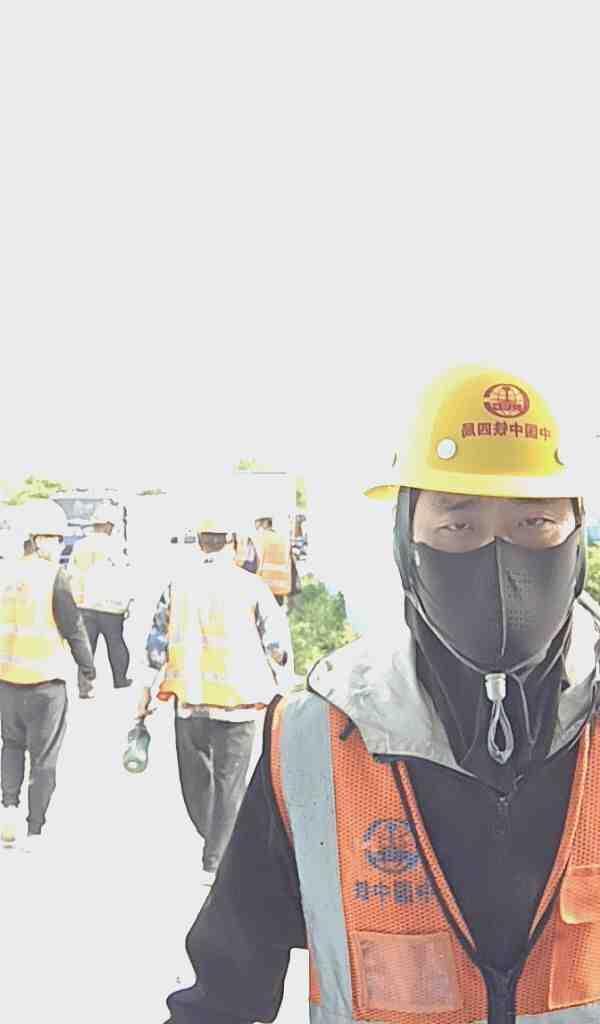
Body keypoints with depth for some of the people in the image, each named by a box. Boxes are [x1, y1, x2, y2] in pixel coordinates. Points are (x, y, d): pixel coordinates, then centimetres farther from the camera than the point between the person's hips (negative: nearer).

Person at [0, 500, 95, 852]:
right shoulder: (54, 576, -13)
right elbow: (73, 627, -10)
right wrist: (89, 667, 5)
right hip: (46, 680, -4)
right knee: (44, 756, 8)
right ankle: (35, 830, 12)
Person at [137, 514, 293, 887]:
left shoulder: (179, 584, 4)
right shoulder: (250, 586, -3)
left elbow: (156, 643, 5)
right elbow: (278, 642, -1)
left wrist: (147, 690, 13)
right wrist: (283, 687, 13)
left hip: (188, 699, 3)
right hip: (238, 700, -3)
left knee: (195, 779, 20)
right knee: (230, 784, 7)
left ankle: (217, 846, 34)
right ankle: (216, 863, 7)